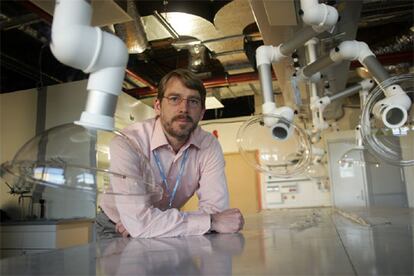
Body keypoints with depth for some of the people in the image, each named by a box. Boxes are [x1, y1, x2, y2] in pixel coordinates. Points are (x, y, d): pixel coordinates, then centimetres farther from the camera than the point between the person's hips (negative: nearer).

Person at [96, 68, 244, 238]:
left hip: (166, 234, 4)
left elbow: (216, 207, -20)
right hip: (114, 230, -4)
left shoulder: (209, 145, -13)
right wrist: (211, 221, -29)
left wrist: (144, 222, -26)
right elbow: (138, 222, -33)